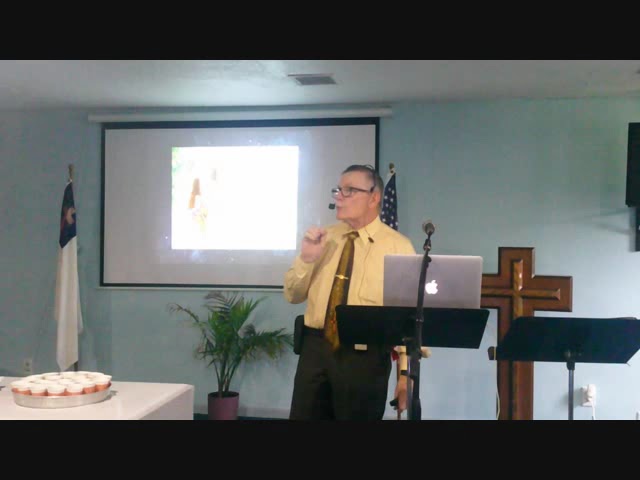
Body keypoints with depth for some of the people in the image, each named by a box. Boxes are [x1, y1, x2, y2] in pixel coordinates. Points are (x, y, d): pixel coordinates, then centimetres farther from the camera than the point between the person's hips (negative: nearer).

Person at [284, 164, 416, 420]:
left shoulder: (398, 246, -4)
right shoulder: (325, 238, 9)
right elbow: (293, 296, 12)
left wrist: (407, 371, -12)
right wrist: (306, 258, -7)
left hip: (364, 355, -4)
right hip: (315, 347, 4)